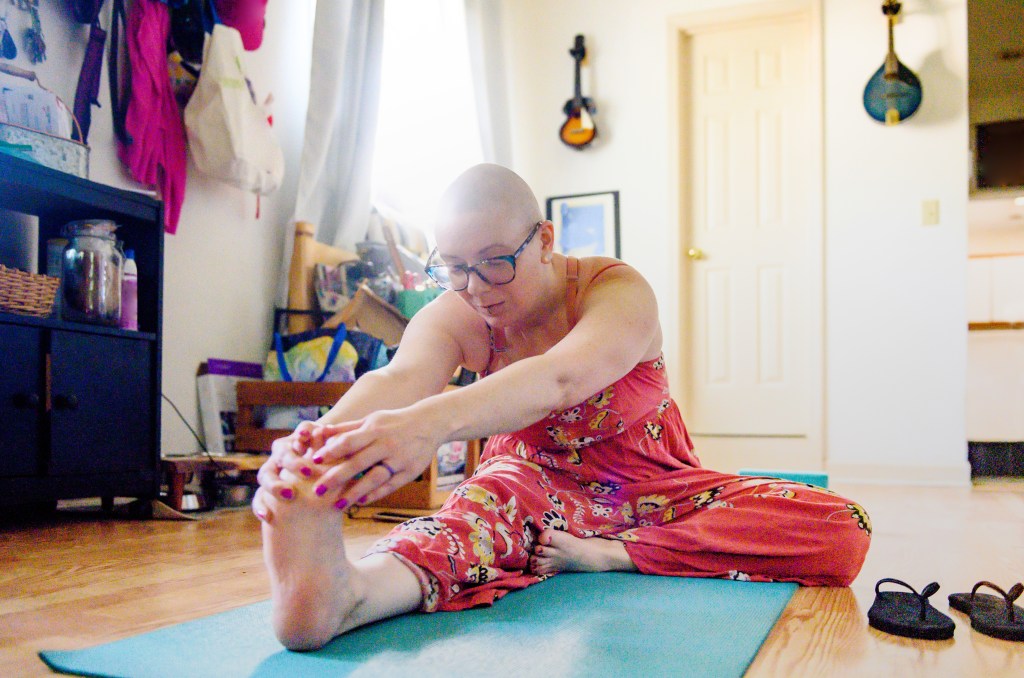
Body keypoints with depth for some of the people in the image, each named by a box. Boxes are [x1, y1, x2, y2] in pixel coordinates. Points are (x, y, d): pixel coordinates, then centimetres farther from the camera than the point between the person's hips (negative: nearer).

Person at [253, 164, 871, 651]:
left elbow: (559, 380, -46)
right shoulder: (454, 318, -11)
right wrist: (321, 442, -60)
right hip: (540, 486, 0)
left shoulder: (619, 292, -22)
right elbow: (400, 378, -35)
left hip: (653, 491, 0)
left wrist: (433, 422, -66)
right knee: (491, 502, -39)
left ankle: (611, 554, -25)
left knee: (841, 534, -22)